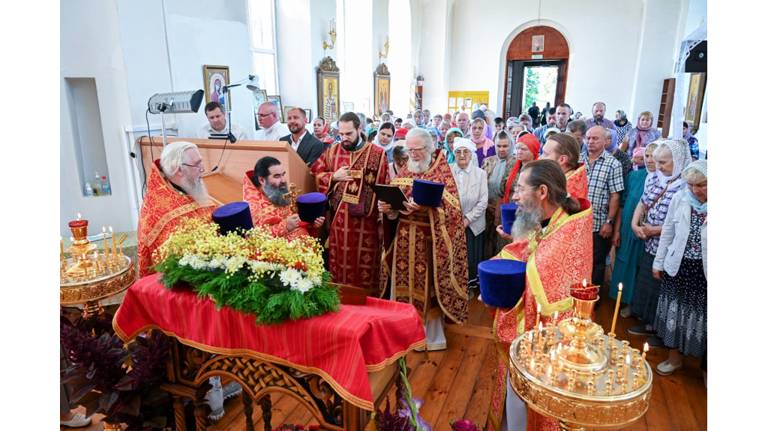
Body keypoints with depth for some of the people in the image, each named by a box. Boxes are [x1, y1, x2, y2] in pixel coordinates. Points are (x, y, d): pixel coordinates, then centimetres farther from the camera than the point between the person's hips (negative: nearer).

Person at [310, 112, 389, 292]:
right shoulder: (332, 151, 7)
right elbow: (315, 173, 10)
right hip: (338, 219, 3)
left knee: (364, 265, 4)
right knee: (338, 262, 13)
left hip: (365, 220, -3)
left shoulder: (377, 154, -3)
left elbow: (384, 188, -3)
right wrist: (333, 177, -7)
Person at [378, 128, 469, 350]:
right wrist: (387, 208, -12)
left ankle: (431, 335, 19)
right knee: (405, 284, 9)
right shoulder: (403, 174, 12)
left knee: (428, 287, 3)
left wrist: (424, 207, -29)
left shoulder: (443, 173, -3)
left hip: (429, 241, -4)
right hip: (404, 240, 4)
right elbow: (394, 204, 10)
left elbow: (450, 207, -14)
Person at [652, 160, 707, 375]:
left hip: (703, 270, -2)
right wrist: (658, 262, 8)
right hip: (677, 267, 3)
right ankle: (674, 357, 35)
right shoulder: (679, 198, -4)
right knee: (675, 312, 14)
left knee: (702, 315, 10)